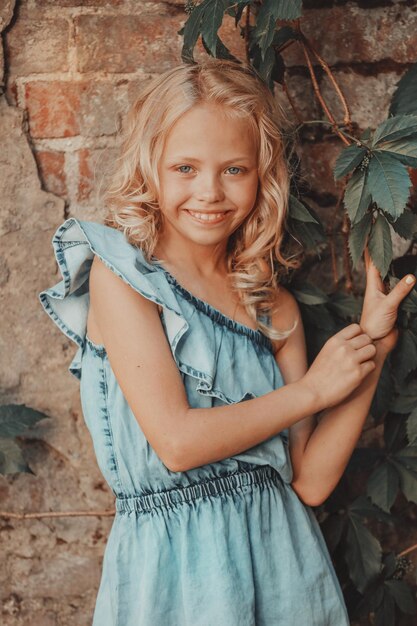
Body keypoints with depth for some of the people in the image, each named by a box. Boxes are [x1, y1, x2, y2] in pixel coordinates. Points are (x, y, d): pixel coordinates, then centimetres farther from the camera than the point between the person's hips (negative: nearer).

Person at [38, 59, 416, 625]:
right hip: (173, 564, -4)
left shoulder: (274, 306, 4)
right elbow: (176, 440, -16)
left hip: (281, 556, 4)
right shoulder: (120, 272, -7)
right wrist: (312, 389, -8)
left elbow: (311, 481, -1)